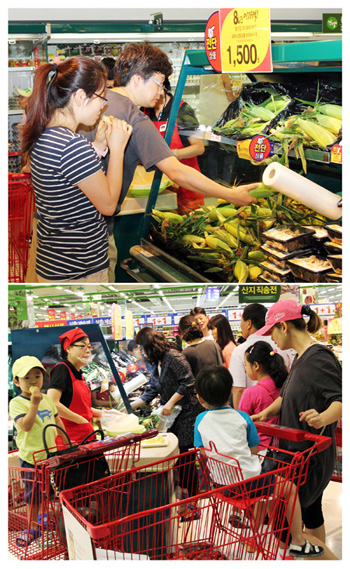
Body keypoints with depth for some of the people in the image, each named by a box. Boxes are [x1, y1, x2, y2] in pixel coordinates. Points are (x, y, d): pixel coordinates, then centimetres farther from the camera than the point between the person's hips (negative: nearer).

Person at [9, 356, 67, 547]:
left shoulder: (47, 399, 6)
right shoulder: (16, 402, -14)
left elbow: (57, 420, 16)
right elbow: (25, 426, -27)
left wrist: (67, 441, 16)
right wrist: (34, 403, -33)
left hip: (50, 453, 6)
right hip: (30, 456, -6)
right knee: (33, 494, 2)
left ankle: (43, 516, 40)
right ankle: (32, 527, 15)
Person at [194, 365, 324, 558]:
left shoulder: (201, 420, 0)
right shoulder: (242, 418, -3)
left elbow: (201, 452, 4)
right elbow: (254, 451, 1)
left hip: (220, 481, 4)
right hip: (248, 480, -4)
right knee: (290, 488, 14)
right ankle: (298, 542, 13)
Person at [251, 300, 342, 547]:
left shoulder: (319, 359, -20)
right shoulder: (301, 357, 11)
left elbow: (341, 399, -27)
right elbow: (287, 394, 20)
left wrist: (323, 417, -45)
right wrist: (266, 413, 3)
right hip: (297, 450, 10)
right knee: (310, 510, 19)